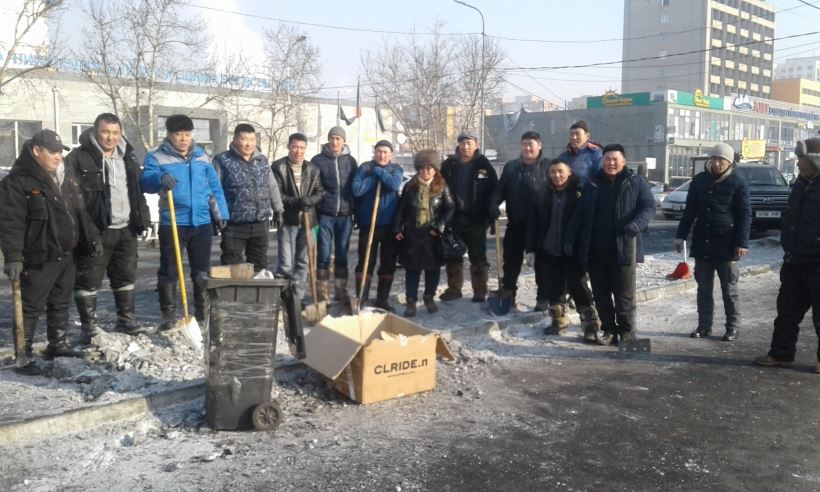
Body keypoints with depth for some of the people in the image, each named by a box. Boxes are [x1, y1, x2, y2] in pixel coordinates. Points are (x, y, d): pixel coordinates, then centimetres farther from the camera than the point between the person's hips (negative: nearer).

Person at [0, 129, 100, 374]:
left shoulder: (66, 177, 11)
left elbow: (79, 212, 19)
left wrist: (92, 238, 16)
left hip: (66, 255, 7)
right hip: (38, 259, -7)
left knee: (61, 303, 17)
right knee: (31, 308, 0)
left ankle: (58, 344, 31)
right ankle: (23, 356, 8)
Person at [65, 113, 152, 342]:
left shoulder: (128, 157, 13)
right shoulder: (79, 158, -8)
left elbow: (138, 190, 21)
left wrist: (143, 219, 15)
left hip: (126, 230, 6)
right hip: (95, 231, -6)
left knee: (126, 277, 14)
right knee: (89, 280, 1)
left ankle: (126, 320, 26)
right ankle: (88, 326, 12)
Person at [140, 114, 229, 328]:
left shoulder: (202, 156, 10)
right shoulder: (157, 157, -1)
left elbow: (215, 188, 14)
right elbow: (145, 181, -16)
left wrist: (221, 214, 9)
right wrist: (160, 178, -37)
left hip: (202, 223, 3)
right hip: (172, 224, -3)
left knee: (202, 271, 10)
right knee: (169, 271, 2)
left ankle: (202, 312, 23)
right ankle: (168, 315, 13)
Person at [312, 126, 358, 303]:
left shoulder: (351, 161, 8)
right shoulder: (318, 160, 0)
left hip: (345, 215, 2)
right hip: (325, 214, -2)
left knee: (342, 254, 9)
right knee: (324, 254, 0)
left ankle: (341, 290, 19)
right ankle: (322, 291, 9)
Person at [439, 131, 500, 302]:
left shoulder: (483, 164, -3)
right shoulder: (449, 164, 4)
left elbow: (494, 189, -3)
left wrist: (493, 207, -19)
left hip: (476, 219, -3)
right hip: (454, 218, 3)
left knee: (478, 257, 4)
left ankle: (480, 291, 11)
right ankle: (454, 289, 20)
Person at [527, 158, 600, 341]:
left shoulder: (580, 192, -7)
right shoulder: (542, 194, 4)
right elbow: (533, 223, 5)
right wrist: (530, 248, 2)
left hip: (573, 250, -4)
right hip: (549, 250, 4)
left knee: (578, 287, -2)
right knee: (552, 288, 12)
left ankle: (590, 324, 5)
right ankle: (558, 319, 29)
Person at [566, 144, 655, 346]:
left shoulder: (636, 182, 4)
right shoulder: (593, 184, 12)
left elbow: (649, 206, -2)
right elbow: (579, 214, 12)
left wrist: (638, 223, -23)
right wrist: (570, 239, 4)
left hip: (623, 249, -3)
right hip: (595, 250, 4)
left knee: (624, 295, 0)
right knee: (601, 295, 9)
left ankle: (627, 332, 12)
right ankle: (609, 330, 19)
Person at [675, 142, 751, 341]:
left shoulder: (738, 183, -4)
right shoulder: (699, 180, 7)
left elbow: (745, 215, -7)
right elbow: (690, 210, 11)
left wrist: (742, 242, -14)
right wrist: (681, 235, 7)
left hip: (726, 246, -4)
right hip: (702, 244, 4)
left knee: (729, 290, 6)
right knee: (703, 289, 10)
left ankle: (732, 327, 15)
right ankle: (704, 326, 18)